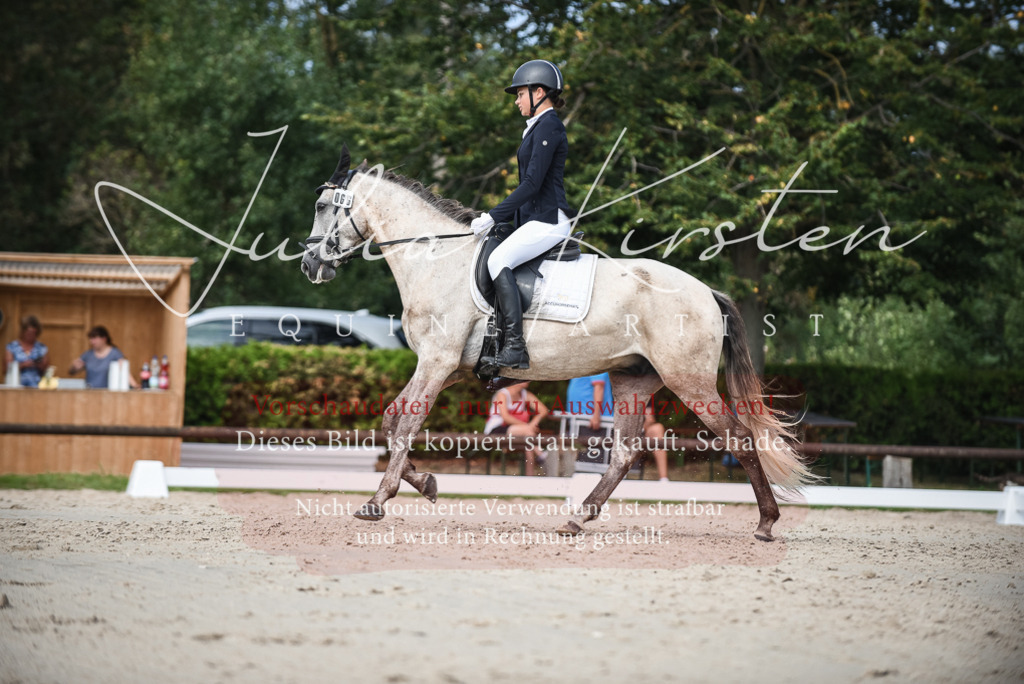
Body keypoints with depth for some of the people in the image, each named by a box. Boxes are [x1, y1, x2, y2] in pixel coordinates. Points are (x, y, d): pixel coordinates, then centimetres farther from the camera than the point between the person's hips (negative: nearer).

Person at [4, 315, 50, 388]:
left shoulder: (42, 348, 11)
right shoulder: (11, 347, 7)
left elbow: (47, 371, 13)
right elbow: (6, 369, 2)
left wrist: (41, 366, -8)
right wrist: (22, 365, -10)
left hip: (36, 387, 1)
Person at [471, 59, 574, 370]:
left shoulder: (548, 127, -12)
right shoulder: (539, 127, 20)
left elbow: (532, 184, -19)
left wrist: (494, 216, -18)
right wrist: (495, 218, 18)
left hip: (547, 221, -11)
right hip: (535, 219, 11)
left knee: (498, 260, -27)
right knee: (492, 259, 9)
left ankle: (515, 349, -32)